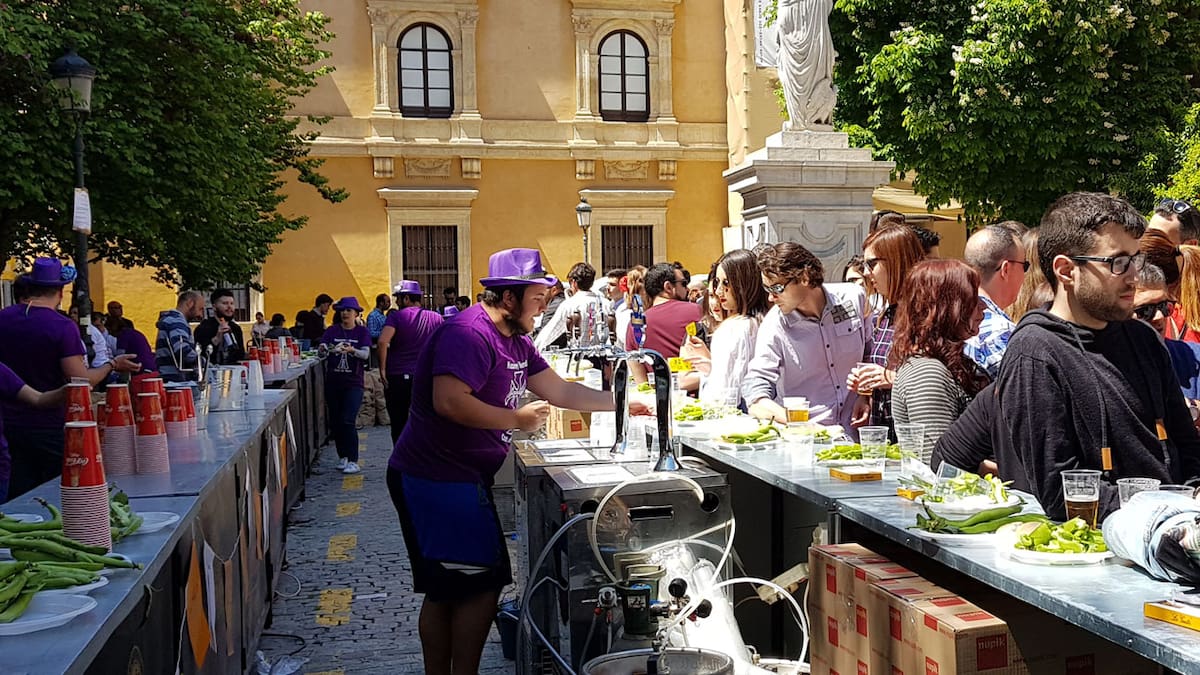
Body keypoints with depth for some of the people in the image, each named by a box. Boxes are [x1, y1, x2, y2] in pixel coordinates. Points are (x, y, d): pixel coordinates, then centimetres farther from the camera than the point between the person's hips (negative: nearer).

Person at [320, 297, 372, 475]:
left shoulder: (362, 331, 2)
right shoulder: (331, 331, 6)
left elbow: (366, 354, -10)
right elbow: (321, 350, -5)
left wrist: (352, 350, -30)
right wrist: (323, 349, -29)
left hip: (353, 383, -3)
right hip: (333, 382, 3)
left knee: (348, 421, -12)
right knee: (335, 422, 9)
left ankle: (353, 461, -7)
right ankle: (343, 457, 23)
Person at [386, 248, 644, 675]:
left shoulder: (514, 340, 13)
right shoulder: (469, 334, -19)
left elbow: (560, 391, 17)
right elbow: (449, 402, -31)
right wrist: (517, 419, -21)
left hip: (455, 479, 10)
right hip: (440, 478, -10)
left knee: (446, 590, 16)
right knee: (481, 583, -5)